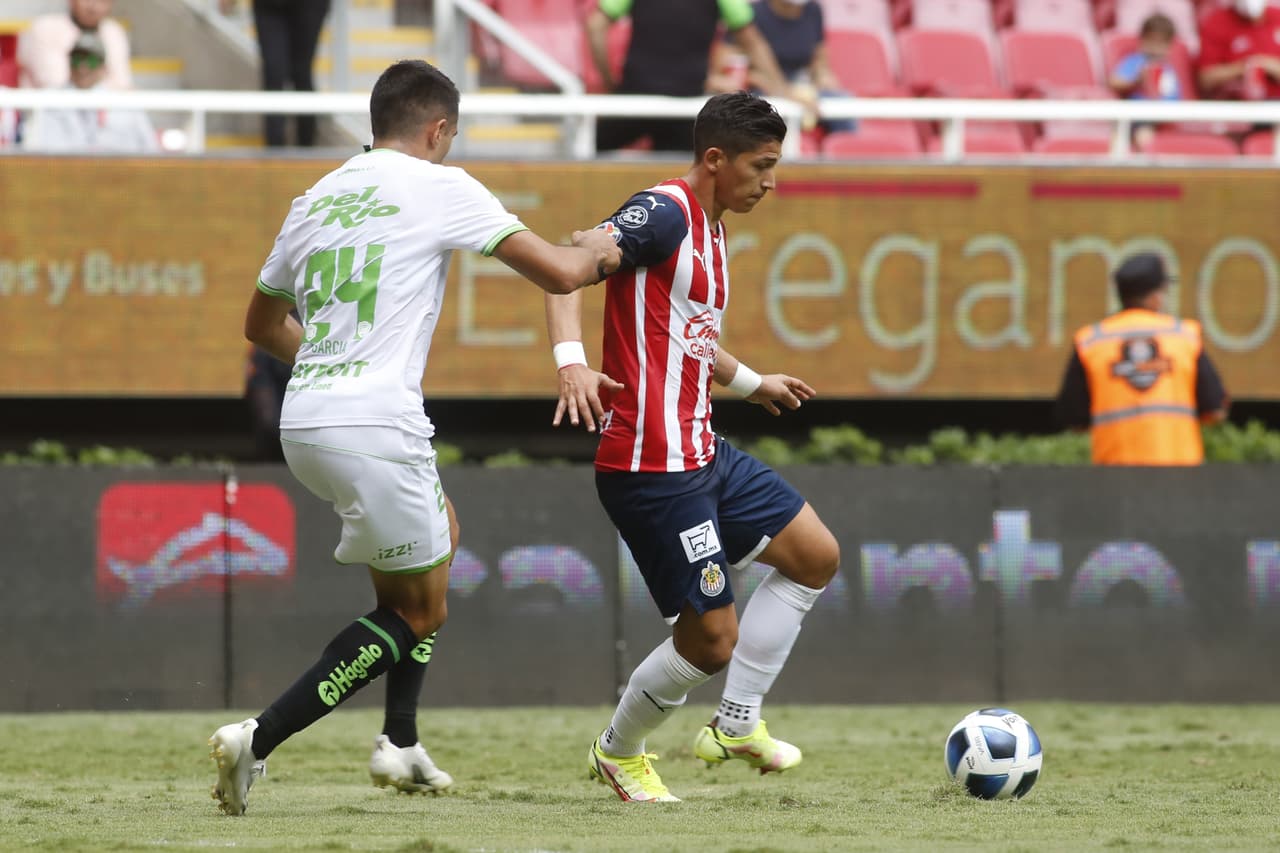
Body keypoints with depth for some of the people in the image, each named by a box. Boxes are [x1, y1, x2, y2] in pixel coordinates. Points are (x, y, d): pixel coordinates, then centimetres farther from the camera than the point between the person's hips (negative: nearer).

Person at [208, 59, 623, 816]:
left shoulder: (317, 199, 18)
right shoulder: (440, 187, -1)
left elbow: (262, 323, 29)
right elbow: (557, 273, -5)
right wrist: (597, 253, 16)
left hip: (304, 421, 8)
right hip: (376, 423, -8)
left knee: (440, 529, 28)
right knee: (418, 611, 4)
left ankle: (401, 740, 21)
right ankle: (260, 739, -9)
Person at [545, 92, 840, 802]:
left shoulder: (710, 231, 17)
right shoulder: (664, 213, -14)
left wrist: (750, 383, 47)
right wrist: (572, 362, -38)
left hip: (702, 454, 10)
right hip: (653, 468, -10)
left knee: (816, 557, 12)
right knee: (711, 639, -6)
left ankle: (736, 725, 17)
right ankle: (618, 753, 19)